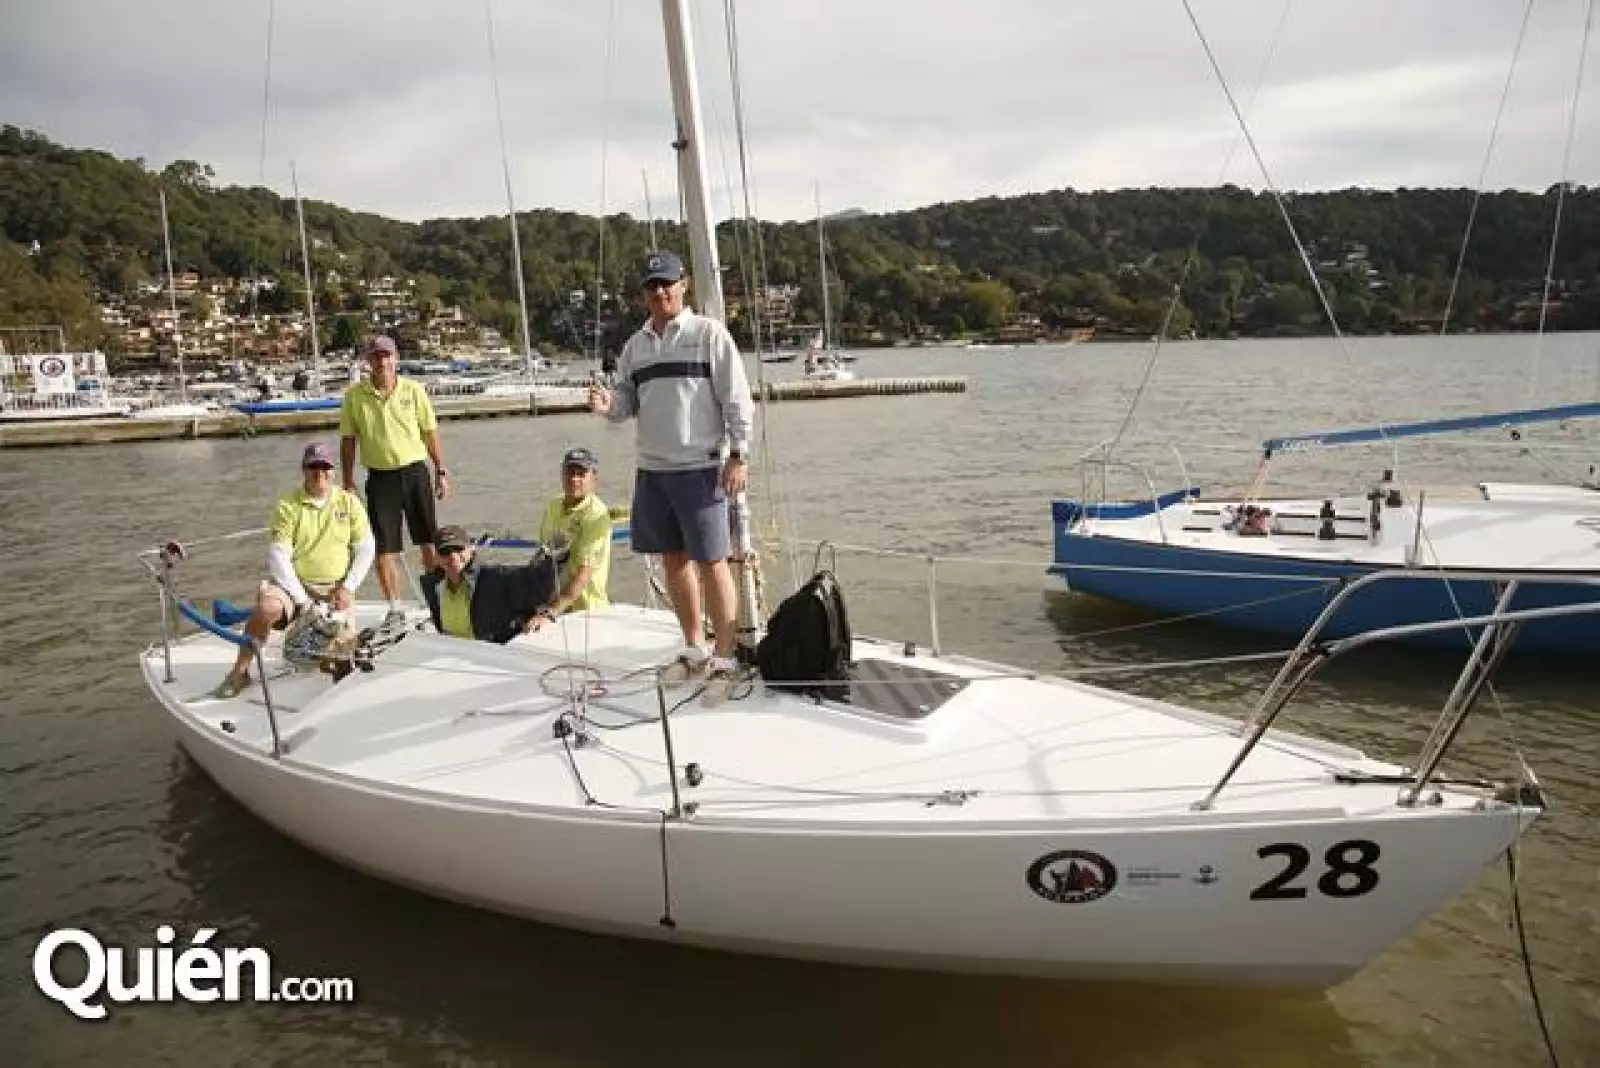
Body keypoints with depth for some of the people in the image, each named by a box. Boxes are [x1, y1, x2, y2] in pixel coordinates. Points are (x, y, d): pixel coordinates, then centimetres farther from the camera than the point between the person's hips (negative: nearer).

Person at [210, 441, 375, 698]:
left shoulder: (349, 502, 4)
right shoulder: (288, 506, -3)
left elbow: (365, 550, 6)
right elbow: (278, 556, -9)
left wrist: (347, 587, -7)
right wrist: (301, 598, -17)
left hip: (334, 588, 1)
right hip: (294, 583, -1)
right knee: (266, 607, -33)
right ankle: (241, 671, -13)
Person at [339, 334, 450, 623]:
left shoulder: (414, 390, 2)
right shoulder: (354, 396, 1)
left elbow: (430, 433, 6)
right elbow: (348, 440, 6)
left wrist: (441, 472, 4)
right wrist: (348, 482, 2)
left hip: (415, 472, 0)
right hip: (380, 477, 0)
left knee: (429, 540, 5)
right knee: (385, 547, 1)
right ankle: (395, 608, 13)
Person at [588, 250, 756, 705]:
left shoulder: (709, 333, -4)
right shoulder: (635, 344, 12)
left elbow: (737, 399, -6)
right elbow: (627, 400, 15)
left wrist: (739, 455, -11)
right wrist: (607, 403, -8)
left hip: (700, 468, -6)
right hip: (652, 469, 6)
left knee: (711, 563, -5)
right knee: (674, 560, 13)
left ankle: (724, 661, 3)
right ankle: (694, 649, 27)